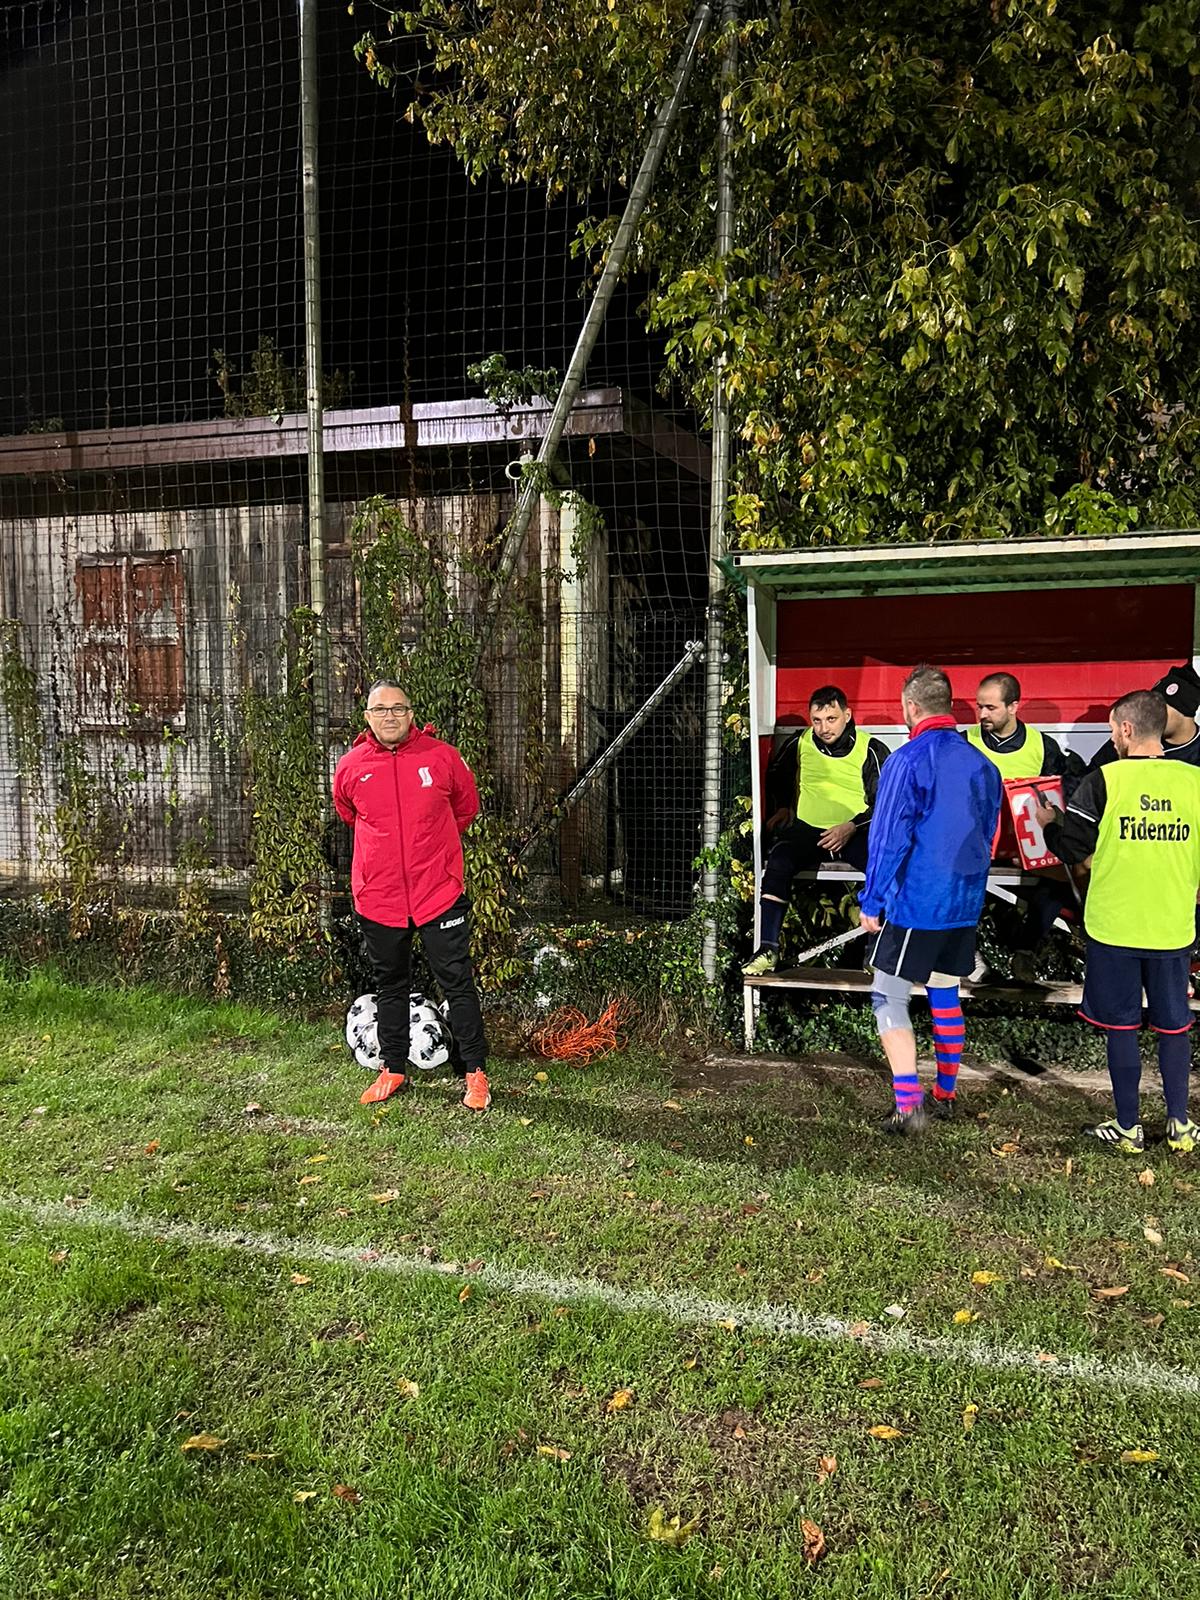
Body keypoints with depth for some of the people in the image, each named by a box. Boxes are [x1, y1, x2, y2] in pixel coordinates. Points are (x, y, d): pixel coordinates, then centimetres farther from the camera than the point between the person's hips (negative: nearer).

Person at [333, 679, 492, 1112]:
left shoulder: (442, 757, -5)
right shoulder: (351, 767, -1)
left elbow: (466, 807, 12)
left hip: (439, 893, -2)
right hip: (378, 897, 2)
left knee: (458, 983, 2)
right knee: (389, 986, 15)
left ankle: (475, 1072, 13)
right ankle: (393, 1070, 30)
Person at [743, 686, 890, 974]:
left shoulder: (871, 750, -1)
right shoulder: (799, 744, 9)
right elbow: (776, 776, 30)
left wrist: (851, 827, -15)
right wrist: (781, 808, 15)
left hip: (856, 833, -2)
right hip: (807, 829, 2)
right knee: (778, 863, -29)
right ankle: (768, 949, -27)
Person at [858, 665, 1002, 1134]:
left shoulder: (907, 761, -15)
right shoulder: (981, 763, 7)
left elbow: (888, 838, -15)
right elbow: (987, 836, 15)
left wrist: (872, 901, -9)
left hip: (915, 902, -7)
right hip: (964, 903, 7)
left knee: (889, 999, 0)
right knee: (945, 995, 19)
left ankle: (909, 1104, -8)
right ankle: (945, 1095, 29)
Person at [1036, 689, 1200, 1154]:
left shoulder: (1103, 781, -12)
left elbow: (1070, 848, -9)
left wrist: (1048, 823, 10)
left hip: (1114, 926, -3)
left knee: (1121, 1026, 8)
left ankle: (1128, 1127, 17)